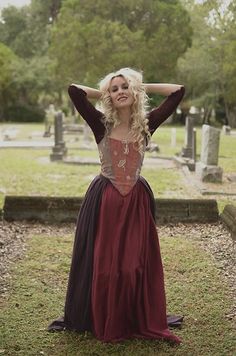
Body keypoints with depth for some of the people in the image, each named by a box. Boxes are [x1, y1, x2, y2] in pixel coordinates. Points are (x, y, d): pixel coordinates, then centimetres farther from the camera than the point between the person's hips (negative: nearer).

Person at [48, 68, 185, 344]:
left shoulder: (146, 124, 2)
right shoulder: (102, 124, -4)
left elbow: (178, 91, 1)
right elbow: (74, 90, -14)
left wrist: (142, 87, 5)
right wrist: (103, 93, 1)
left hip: (136, 201, 2)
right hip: (105, 201, -1)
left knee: (136, 264, 9)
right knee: (101, 264, 7)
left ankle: (139, 321, 25)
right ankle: (100, 321, 24)